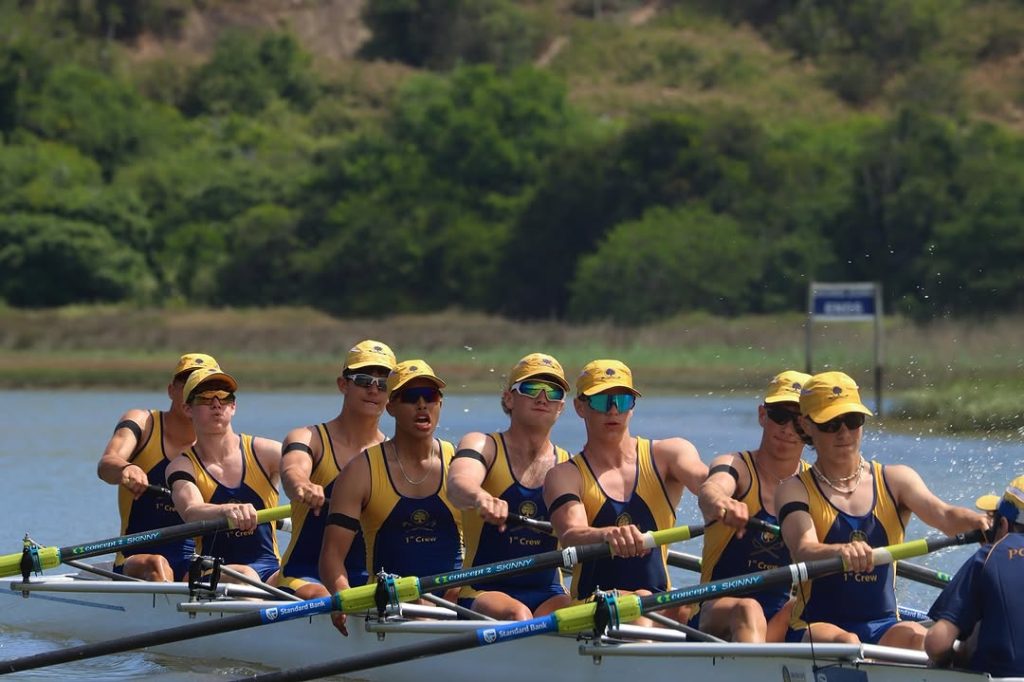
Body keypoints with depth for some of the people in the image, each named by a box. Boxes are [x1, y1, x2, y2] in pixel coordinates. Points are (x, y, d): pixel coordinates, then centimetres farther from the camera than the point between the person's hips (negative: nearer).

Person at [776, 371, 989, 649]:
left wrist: (979, 522, -34)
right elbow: (803, 550, -18)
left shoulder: (894, 480, 12)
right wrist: (842, 551, -43)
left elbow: (943, 515, -8)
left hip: (883, 628, 2)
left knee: (916, 637, -30)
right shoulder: (796, 490, 3)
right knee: (845, 642, -35)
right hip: (815, 628, -2)